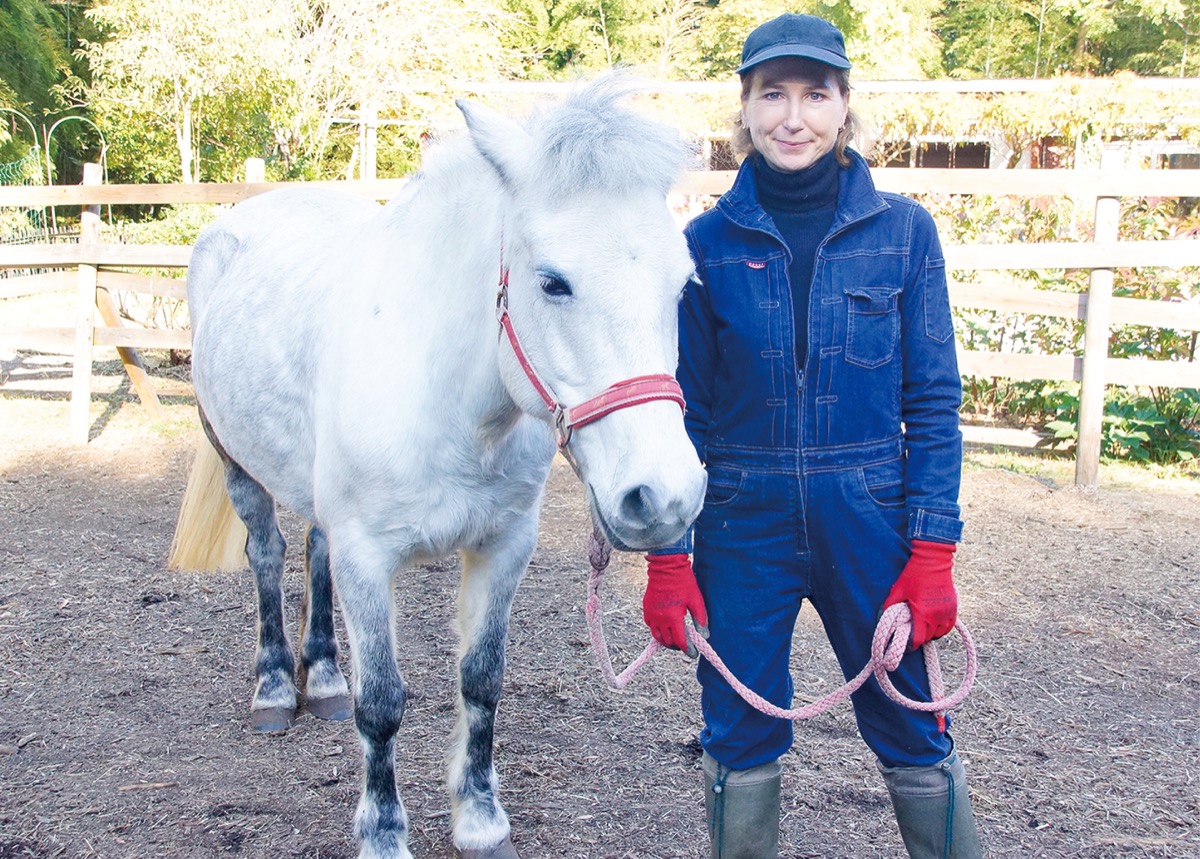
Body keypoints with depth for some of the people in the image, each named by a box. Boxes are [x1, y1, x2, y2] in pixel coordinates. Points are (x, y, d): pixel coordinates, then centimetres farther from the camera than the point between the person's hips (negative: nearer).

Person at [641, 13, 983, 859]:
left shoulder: (904, 231, -1)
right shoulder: (709, 241, -1)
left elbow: (934, 402, 0)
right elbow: (683, 407, 1)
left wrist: (933, 553, -7)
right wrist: (667, 559, -3)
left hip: (869, 519, 0)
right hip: (744, 526, 1)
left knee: (913, 728, 8)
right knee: (740, 739, 10)